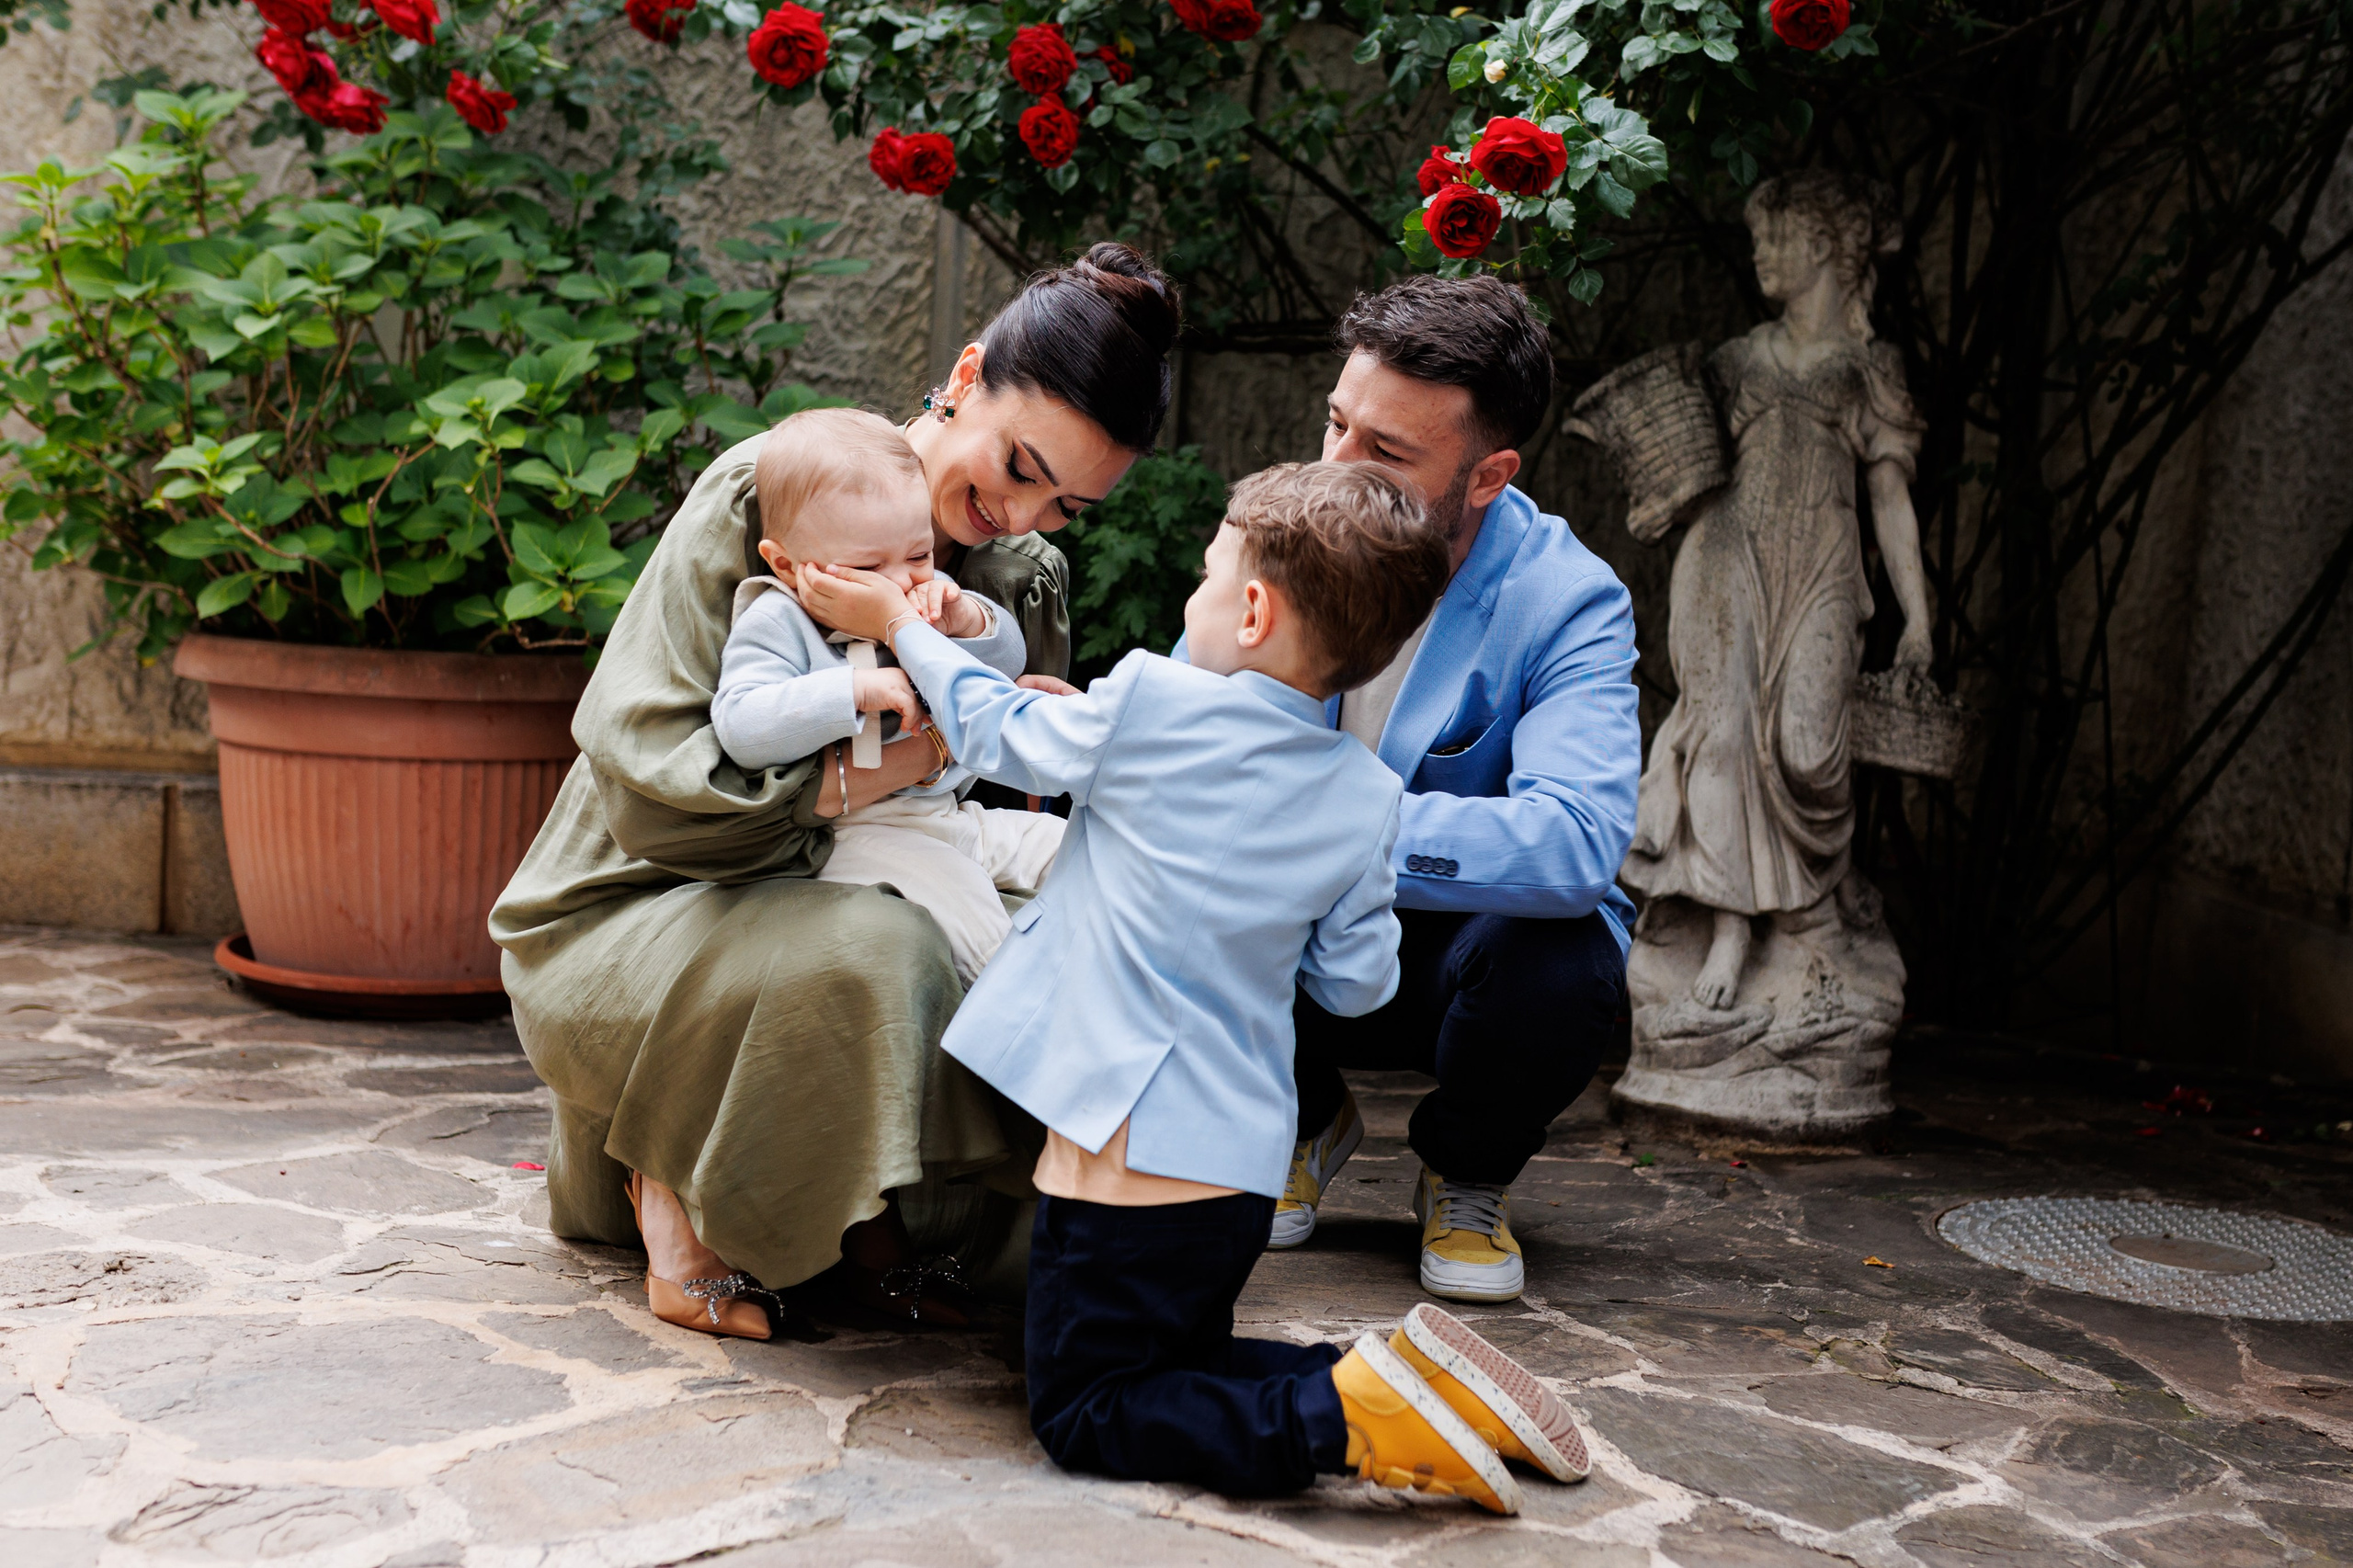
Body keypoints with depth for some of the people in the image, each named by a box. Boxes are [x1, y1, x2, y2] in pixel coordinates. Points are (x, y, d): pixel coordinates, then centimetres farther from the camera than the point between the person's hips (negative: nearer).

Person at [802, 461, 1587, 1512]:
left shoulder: (1151, 702, -11)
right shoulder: (1366, 799, 2)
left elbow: (1000, 734, 7)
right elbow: (1356, 982, 7)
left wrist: (900, 624, 23)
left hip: (1129, 1148, -6)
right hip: (1246, 1158, 6)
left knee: (1083, 1414, 3)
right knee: (1182, 1368, 24)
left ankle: (1342, 1420, -15)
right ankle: (1402, 1388, 3)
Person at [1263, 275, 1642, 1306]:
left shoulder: (1567, 603, -21)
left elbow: (1576, 841, -37)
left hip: (1455, 953, -3)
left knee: (1552, 952, -36)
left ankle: (1466, 1177, 1)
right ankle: (1303, 1125, 8)